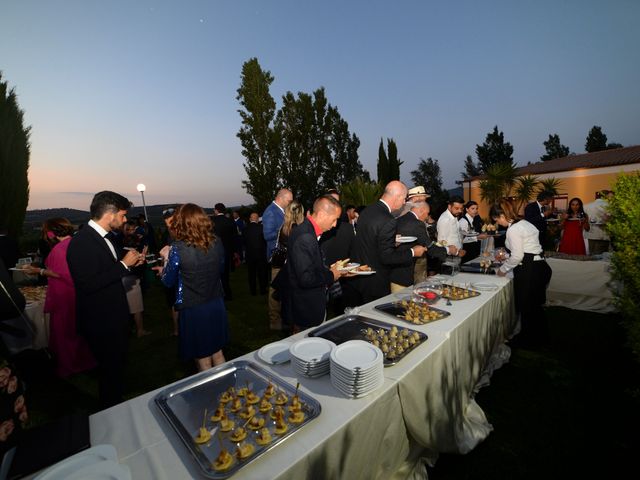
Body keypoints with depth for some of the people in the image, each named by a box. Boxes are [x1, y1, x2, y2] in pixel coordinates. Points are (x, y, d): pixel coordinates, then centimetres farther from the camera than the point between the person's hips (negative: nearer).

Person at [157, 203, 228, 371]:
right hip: (216, 306, 5)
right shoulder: (217, 243, -6)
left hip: (193, 310, -4)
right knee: (217, 353, 23)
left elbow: (168, 281, -4)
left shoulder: (178, 249, -18)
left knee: (203, 360, 15)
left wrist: (167, 259, 10)